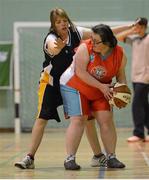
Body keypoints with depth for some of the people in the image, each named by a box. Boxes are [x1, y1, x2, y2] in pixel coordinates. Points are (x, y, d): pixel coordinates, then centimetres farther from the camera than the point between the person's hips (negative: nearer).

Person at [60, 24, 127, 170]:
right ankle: (70, 158, -9)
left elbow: (120, 74, 3)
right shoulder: (85, 48, -25)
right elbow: (80, 72, -27)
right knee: (78, 120, -13)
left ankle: (111, 157, 8)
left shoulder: (120, 54, -12)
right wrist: (101, 86, -28)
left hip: (100, 91, 4)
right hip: (74, 86, -4)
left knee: (106, 119, -4)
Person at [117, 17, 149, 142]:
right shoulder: (134, 39, 11)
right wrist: (131, 31, -1)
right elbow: (119, 37, 12)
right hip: (135, 77, 7)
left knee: (137, 105, -12)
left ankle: (139, 133, -9)